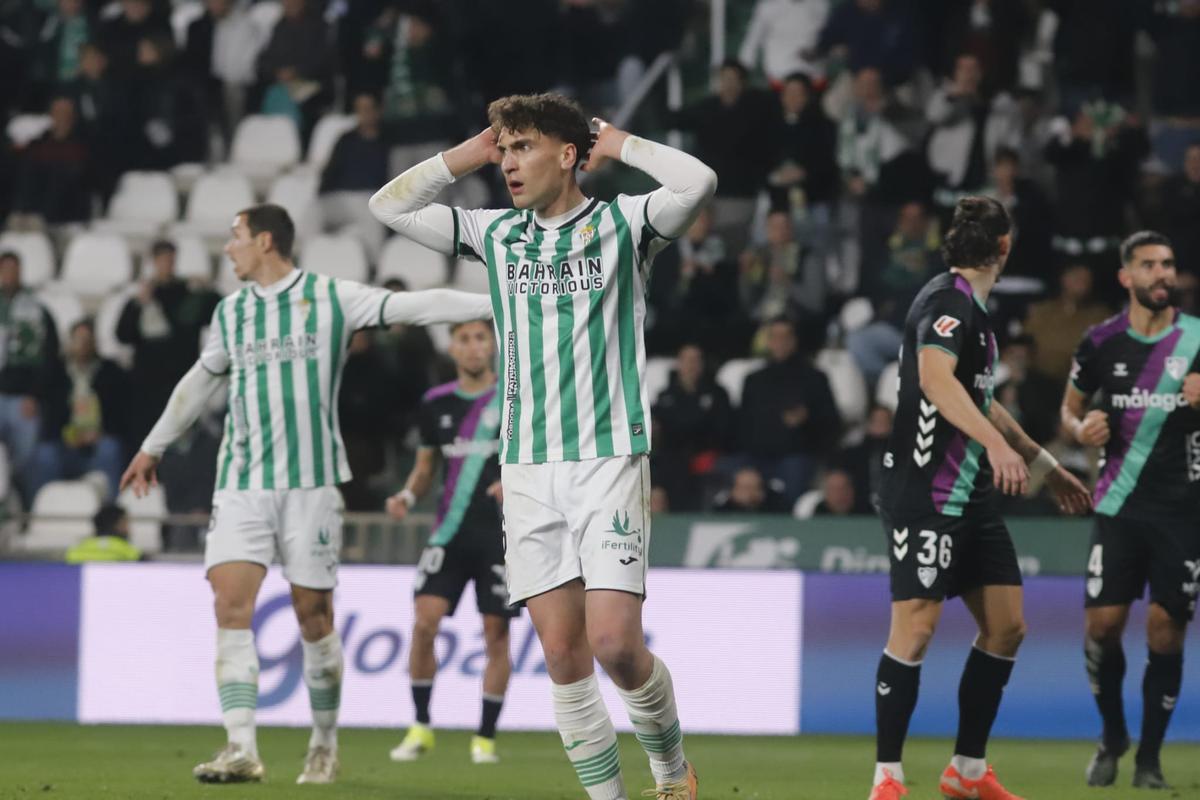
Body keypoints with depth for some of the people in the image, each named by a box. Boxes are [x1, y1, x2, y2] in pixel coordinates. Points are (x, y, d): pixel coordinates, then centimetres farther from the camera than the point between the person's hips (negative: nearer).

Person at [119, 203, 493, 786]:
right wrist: (153, 447, 37)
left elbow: (418, 305, -6)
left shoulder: (331, 298, 0)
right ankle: (241, 749, -16)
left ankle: (325, 745, 17)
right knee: (231, 602, -12)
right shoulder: (229, 312, 14)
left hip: (310, 479, -3)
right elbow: (199, 382, 28)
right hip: (241, 481, 3)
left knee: (313, 614, 1)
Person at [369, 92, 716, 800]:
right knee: (564, 654, -1)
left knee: (615, 642, -13)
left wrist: (617, 144, -4)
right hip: (527, 469, 4)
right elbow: (390, 206, 15)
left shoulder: (621, 224, 0)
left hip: (610, 458, -4)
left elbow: (698, 183, -18)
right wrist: (471, 153, 10)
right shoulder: (497, 234, 13)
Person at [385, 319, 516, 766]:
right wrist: (407, 495, -2)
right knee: (424, 621, -12)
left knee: (496, 633, -1)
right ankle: (421, 728, 1)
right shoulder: (436, 404, 8)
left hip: (500, 533, -2)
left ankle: (486, 737, 10)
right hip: (450, 531, 2)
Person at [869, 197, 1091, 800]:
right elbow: (934, 378, -32)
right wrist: (996, 443, -43)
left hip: (970, 495, 10)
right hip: (925, 495, -10)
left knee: (1006, 626, 8)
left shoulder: (973, 308, 17)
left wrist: (1046, 466, 38)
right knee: (915, 629, -13)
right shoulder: (947, 300, -13)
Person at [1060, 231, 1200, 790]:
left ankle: (1149, 758, 10)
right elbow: (1070, 408, 16)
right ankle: (1112, 737, 19)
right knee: (1103, 623, -6)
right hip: (1120, 507, 1)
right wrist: (1081, 429, -7)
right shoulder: (1101, 342, 3)